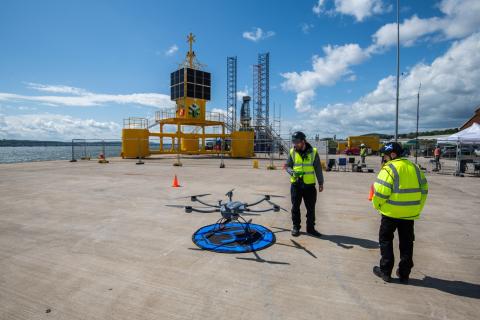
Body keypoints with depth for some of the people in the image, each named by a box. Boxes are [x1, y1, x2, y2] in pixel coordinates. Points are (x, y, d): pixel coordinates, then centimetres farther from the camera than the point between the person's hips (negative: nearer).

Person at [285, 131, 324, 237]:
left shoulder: (313, 152, -1)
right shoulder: (292, 152, 1)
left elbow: (318, 169, 4)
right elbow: (287, 166, 6)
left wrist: (320, 183, 3)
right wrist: (292, 172, -15)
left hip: (309, 185, -1)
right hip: (295, 184, 1)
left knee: (311, 208, 8)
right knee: (295, 207, 8)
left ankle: (310, 228, 22)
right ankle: (296, 227, 22)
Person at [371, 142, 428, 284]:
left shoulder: (389, 169, -15)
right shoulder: (414, 167, 8)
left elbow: (381, 192, -21)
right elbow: (423, 190, 11)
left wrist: (377, 205, -3)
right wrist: (417, 208, 17)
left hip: (391, 212, -6)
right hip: (410, 213, 6)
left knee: (386, 240, 10)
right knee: (406, 243, 16)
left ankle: (385, 272, 17)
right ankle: (404, 274, 24)